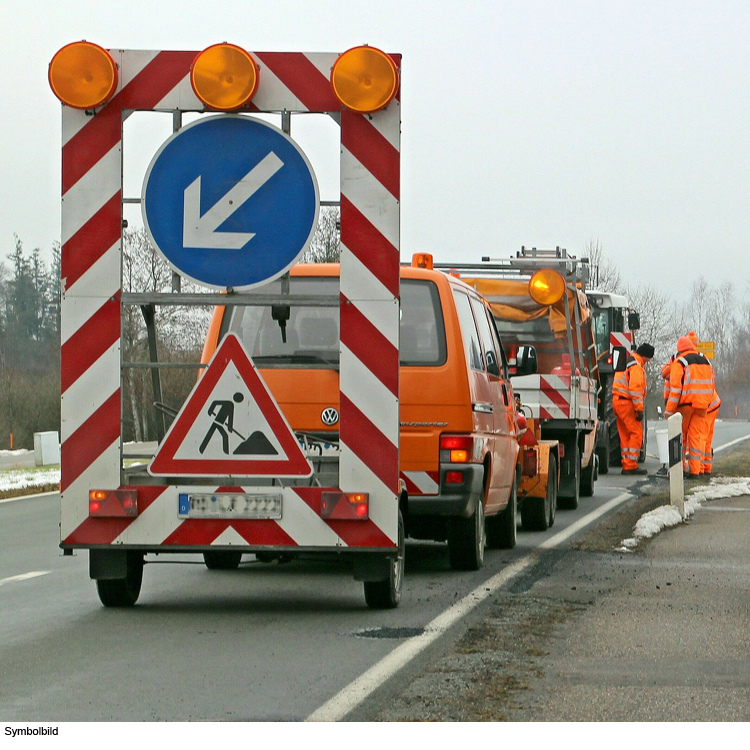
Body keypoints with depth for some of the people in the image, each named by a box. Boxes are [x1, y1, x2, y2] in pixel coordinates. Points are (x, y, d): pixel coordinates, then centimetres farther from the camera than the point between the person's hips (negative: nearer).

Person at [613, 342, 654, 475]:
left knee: (625, 435, 12)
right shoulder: (636, 366, -13)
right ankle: (631, 466, -11)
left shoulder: (628, 361, 20)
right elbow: (635, 388, -21)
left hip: (618, 401, 10)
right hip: (627, 403, -10)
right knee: (636, 434, -8)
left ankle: (626, 466, 13)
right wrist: (639, 409, -20)